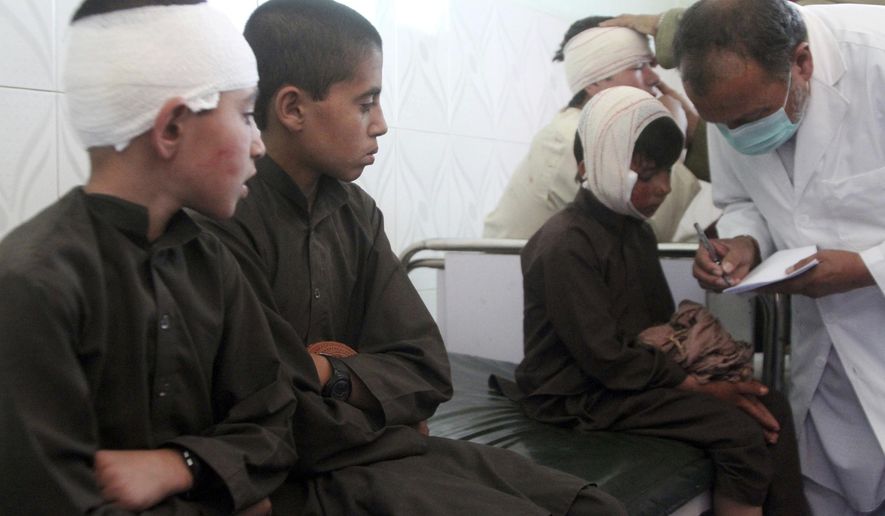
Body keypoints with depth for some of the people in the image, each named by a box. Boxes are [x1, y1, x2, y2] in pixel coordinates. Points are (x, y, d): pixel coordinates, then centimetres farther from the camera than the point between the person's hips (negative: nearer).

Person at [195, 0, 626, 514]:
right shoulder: (221, 225, -19)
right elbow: (284, 435, -22)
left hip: (379, 447, 6)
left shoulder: (357, 211, 3)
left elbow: (427, 370, 1)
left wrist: (334, 375, -15)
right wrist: (373, 381, -5)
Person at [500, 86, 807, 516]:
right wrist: (700, 386, -17)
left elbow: (664, 325, 14)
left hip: (641, 372, 9)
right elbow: (604, 357, -21)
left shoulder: (637, 231, 11)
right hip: (580, 396, -9)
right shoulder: (565, 245, -19)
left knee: (772, 408, -1)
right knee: (741, 432, -19)